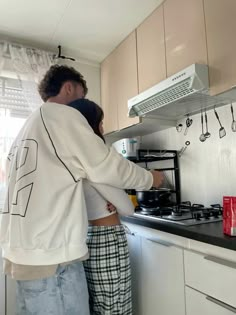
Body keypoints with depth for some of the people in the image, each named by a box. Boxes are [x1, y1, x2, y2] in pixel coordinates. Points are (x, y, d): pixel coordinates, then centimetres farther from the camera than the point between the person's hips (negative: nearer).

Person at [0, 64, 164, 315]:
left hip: (26, 249, 9)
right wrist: (150, 178, 5)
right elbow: (106, 167, -10)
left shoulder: (30, 125, 19)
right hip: (49, 253, -9)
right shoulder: (63, 115, -8)